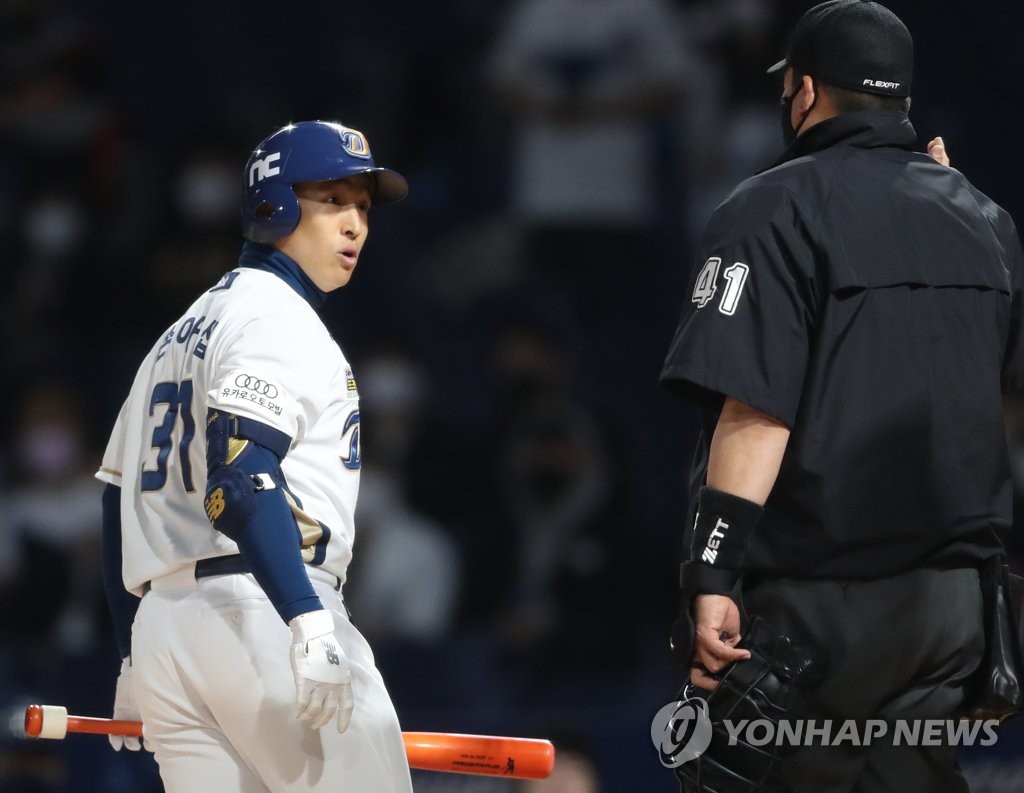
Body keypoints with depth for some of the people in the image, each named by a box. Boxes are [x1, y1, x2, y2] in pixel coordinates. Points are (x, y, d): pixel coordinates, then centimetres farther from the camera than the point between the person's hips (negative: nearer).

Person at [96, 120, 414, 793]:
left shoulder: (180, 335, 25)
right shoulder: (277, 315, -4)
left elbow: (118, 503, 25)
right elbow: (240, 473, -20)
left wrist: (134, 662, 28)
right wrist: (308, 622, -28)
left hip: (160, 629, 9)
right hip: (262, 612, -9)